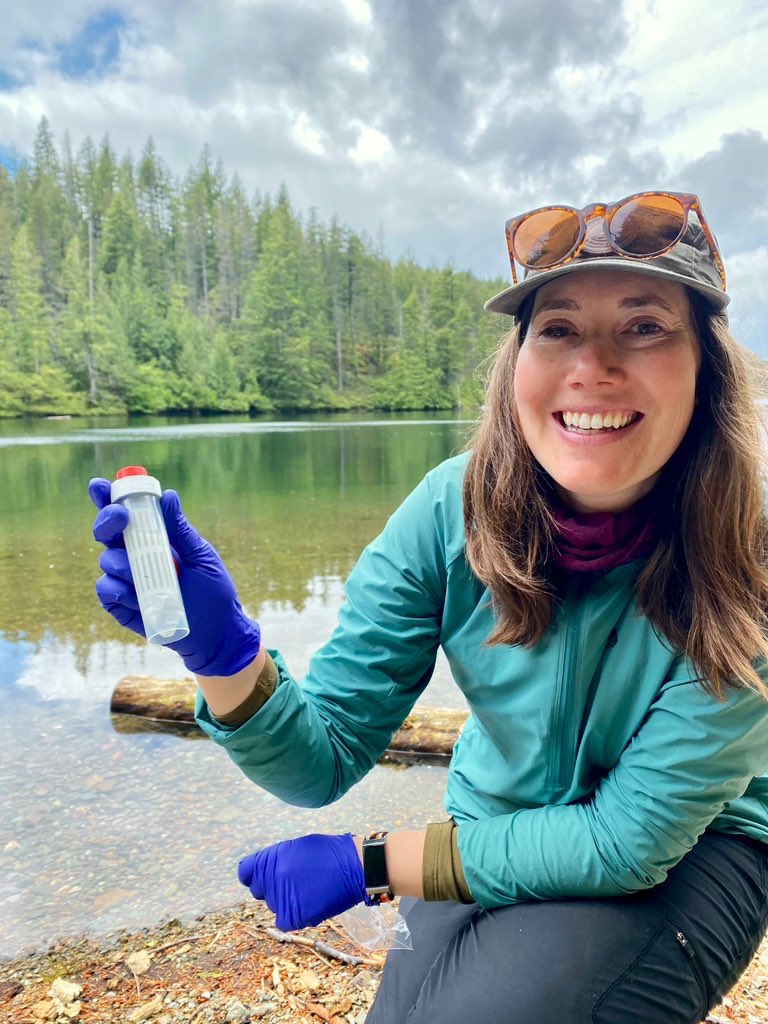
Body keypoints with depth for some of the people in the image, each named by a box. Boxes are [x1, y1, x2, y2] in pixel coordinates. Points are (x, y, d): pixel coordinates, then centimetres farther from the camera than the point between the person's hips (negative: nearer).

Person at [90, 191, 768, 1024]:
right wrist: (221, 651, -37)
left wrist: (370, 864, -20)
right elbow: (325, 760, -16)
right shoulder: (453, 512, -20)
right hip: (495, 840, 2)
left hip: (692, 855, -1)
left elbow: (633, 839, -22)